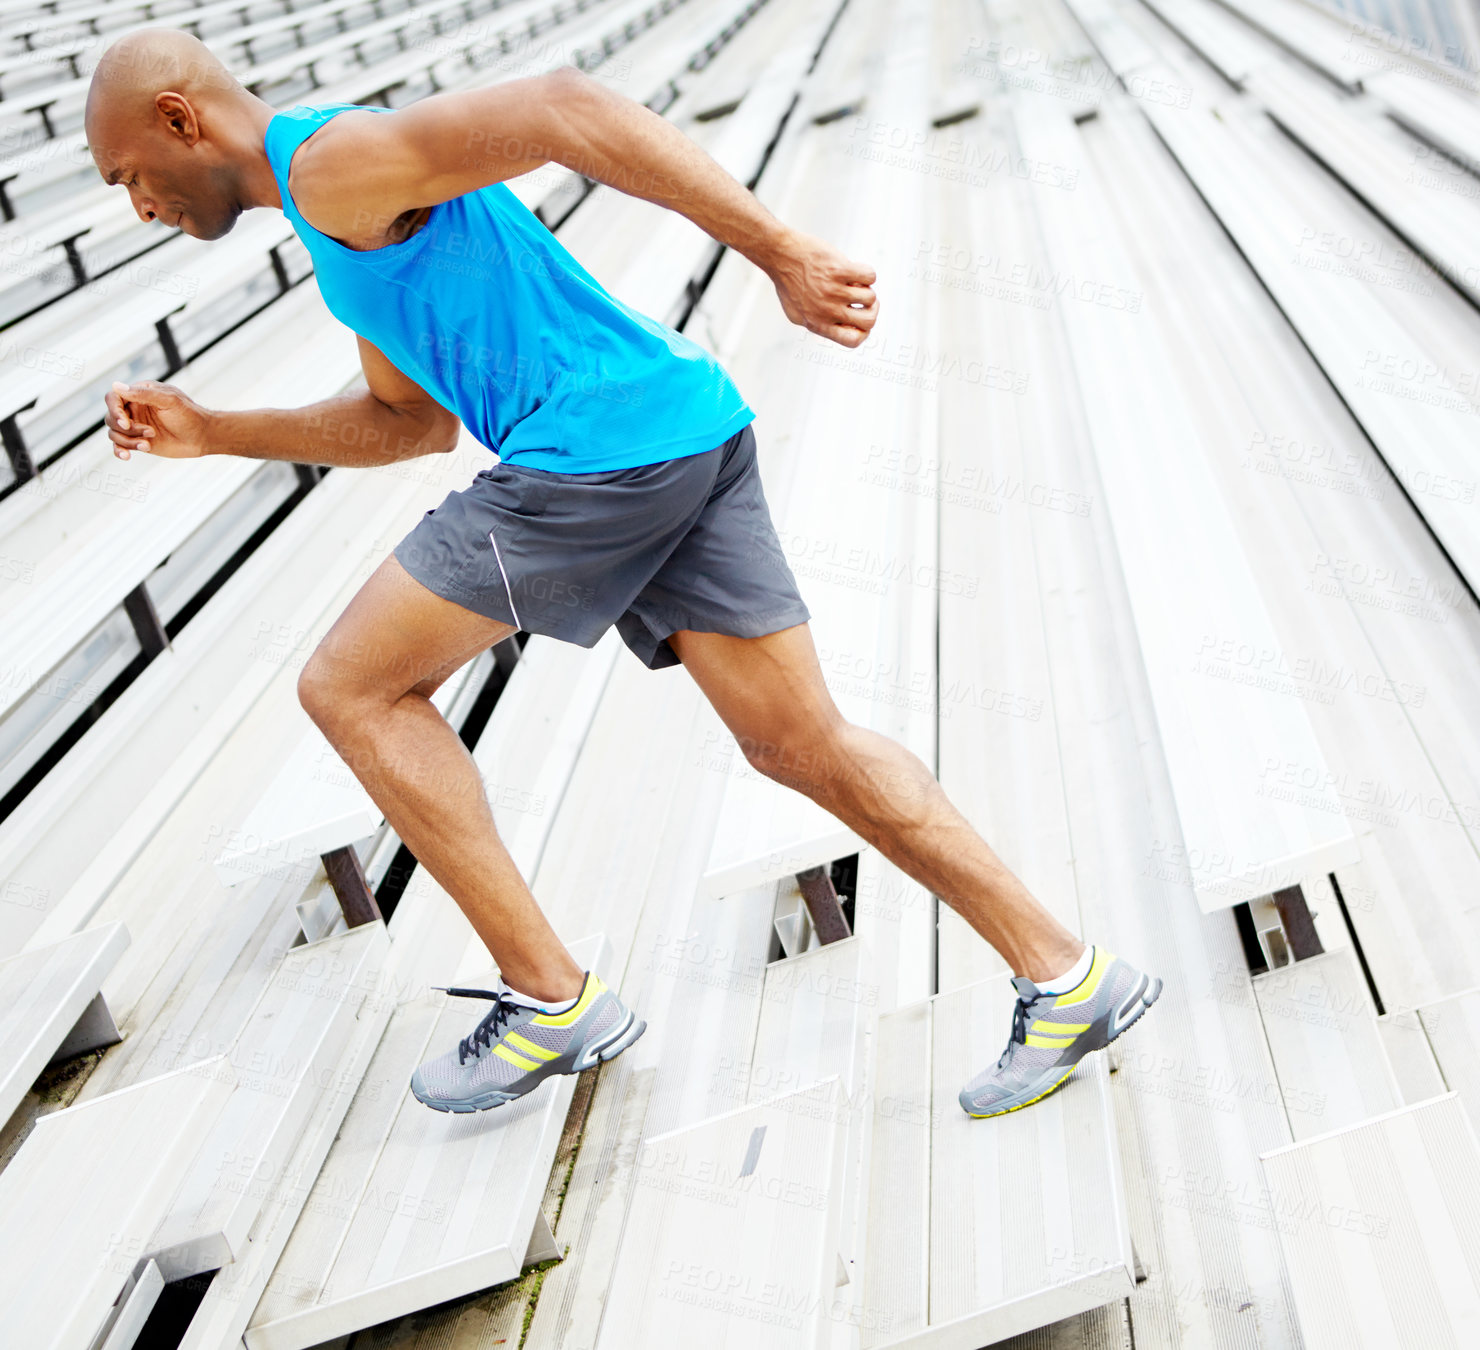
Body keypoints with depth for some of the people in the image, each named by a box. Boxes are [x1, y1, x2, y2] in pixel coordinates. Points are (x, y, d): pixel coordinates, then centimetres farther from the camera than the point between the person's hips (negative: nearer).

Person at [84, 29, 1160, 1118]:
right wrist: (213, 433, 30)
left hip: (603, 448, -10)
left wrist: (782, 251, -22)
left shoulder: (335, 164, -2)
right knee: (807, 749, 9)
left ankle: (552, 998, 8)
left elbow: (563, 107, -16)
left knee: (350, 688, 5)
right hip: (692, 433, 10)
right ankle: (1069, 980, 15)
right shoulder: (345, 212, 29)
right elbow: (414, 421, 34)